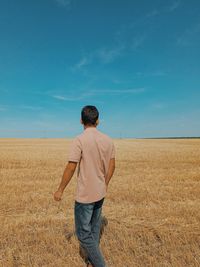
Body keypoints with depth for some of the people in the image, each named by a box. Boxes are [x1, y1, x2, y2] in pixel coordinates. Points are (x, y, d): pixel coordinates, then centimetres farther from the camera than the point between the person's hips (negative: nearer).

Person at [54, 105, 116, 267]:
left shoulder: (79, 140, -18)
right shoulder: (108, 140, -1)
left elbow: (71, 168, -17)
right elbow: (112, 166, 6)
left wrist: (60, 190, -4)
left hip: (85, 195, -6)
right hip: (100, 193, 7)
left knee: (83, 233, 11)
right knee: (94, 229, 22)